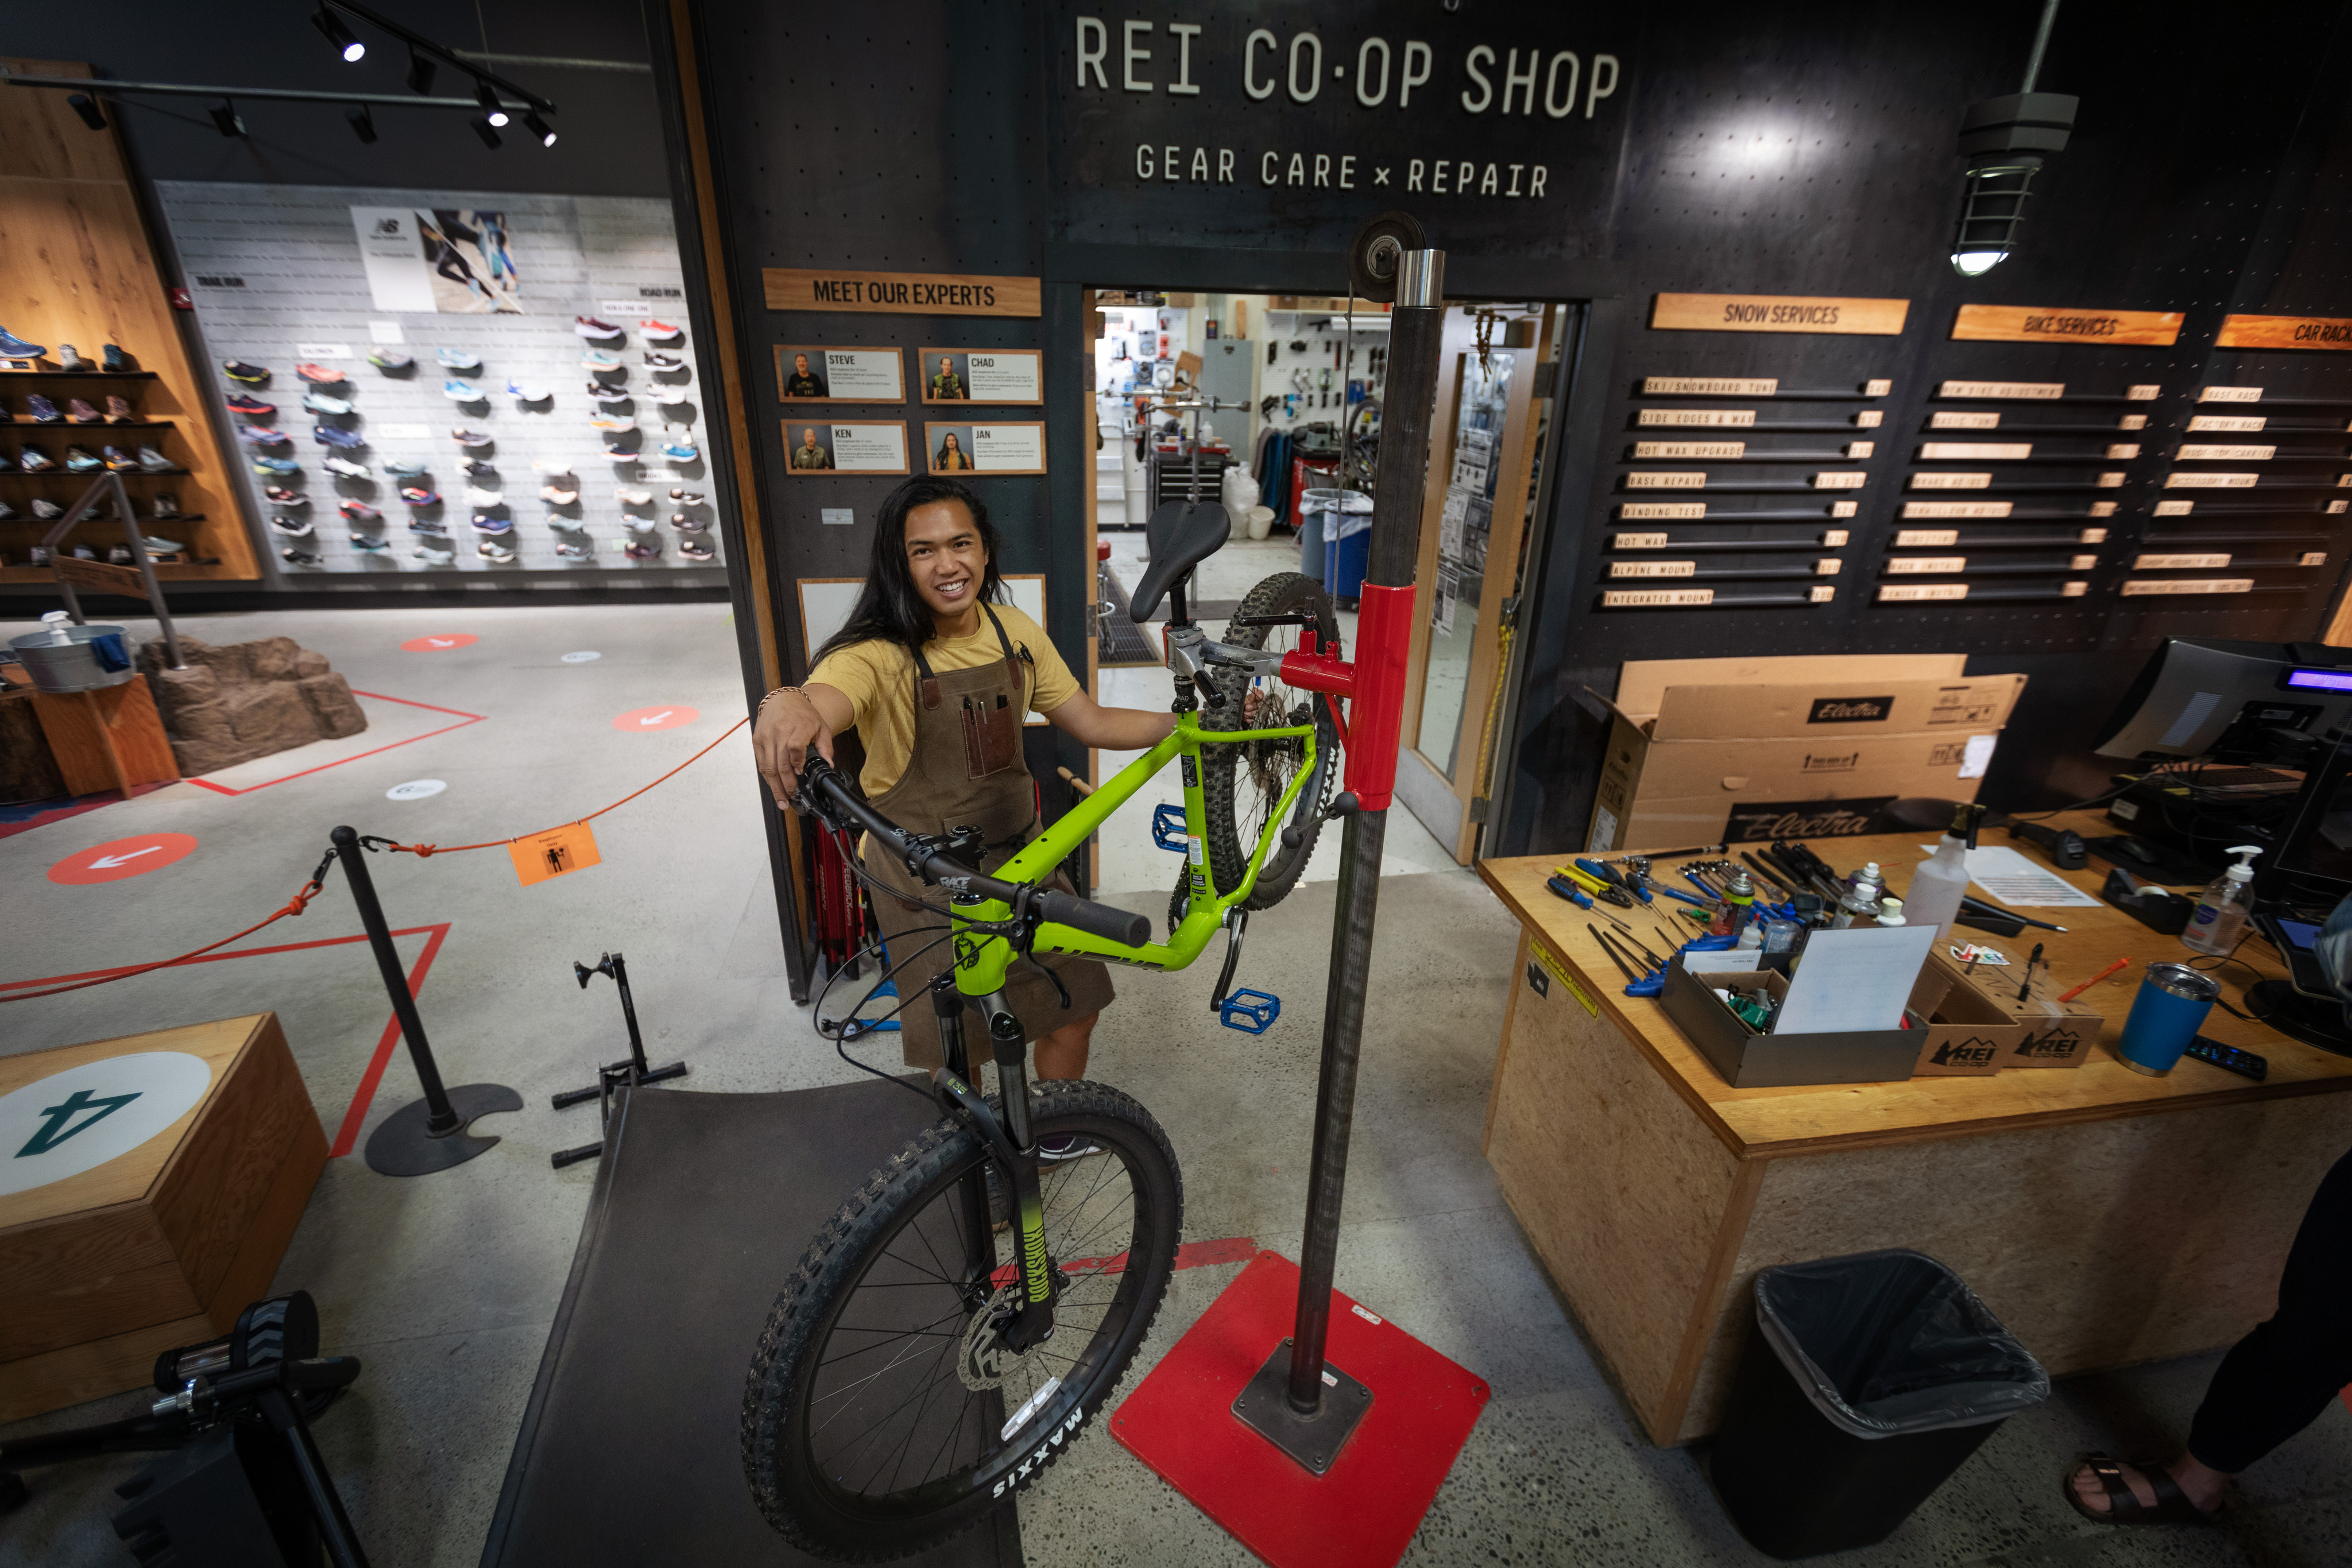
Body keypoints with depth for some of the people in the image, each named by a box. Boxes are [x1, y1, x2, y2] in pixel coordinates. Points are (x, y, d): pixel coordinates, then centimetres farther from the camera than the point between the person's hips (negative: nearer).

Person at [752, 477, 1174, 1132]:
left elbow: (1091, 722, 4)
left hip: (1019, 854, 5)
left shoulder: (1014, 632, -1)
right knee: (955, 1049, 4)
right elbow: (825, 700, -41)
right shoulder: (880, 655, -19)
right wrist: (787, 701, -65)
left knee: (1073, 1009, 11)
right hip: (924, 875, -4)